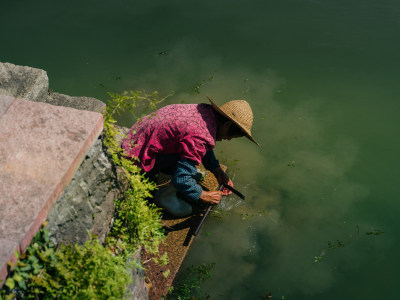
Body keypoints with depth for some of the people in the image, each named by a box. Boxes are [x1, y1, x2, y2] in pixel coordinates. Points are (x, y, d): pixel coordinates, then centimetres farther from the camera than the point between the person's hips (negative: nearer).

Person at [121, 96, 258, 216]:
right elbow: (181, 180, -29)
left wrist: (218, 172, 10)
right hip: (138, 157, -9)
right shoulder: (200, 138, -30)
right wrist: (203, 196, -12)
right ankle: (166, 195, -3)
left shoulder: (206, 111, -3)